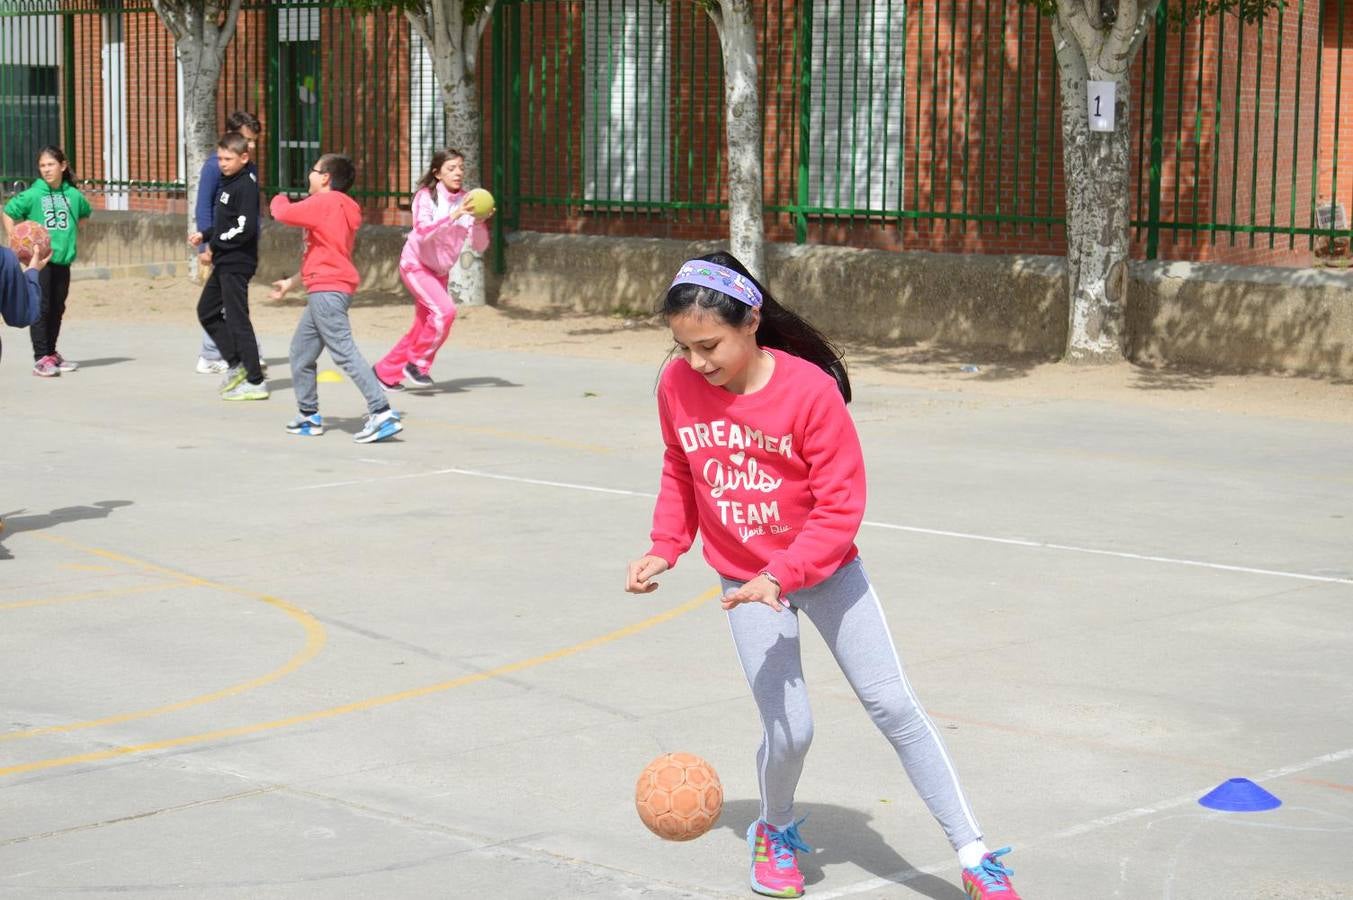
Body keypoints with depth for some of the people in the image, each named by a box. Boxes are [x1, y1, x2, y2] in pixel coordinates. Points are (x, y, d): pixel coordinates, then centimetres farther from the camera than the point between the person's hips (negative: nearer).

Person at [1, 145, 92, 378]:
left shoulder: (73, 195, 4)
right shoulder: (33, 195, -7)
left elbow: (85, 213, 25)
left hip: (63, 260, 4)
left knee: (57, 308, 12)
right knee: (41, 308, -7)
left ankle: (52, 353, 25)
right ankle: (41, 358, -7)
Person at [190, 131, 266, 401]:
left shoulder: (246, 186, -16)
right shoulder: (228, 182, 13)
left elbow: (245, 228, -24)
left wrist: (215, 241, -13)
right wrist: (205, 235, 6)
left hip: (237, 262, -10)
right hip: (224, 262, 10)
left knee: (237, 318, -7)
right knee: (207, 311, 18)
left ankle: (255, 382, -3)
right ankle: (236, 364, 22)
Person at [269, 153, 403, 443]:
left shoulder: (324, 203, -11)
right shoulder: (336, 207, 20)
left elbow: (283, 213, -16)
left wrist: (278, 200, 9)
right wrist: (291, 282, 32)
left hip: (327, 290, -10)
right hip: (324, 291, 10)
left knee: (344, 352, -16)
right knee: (301, 351, 18)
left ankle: (383, 414, -23)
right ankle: (309, 417, 25)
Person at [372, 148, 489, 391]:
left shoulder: (466, 201, -4)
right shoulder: (426, 197, -17)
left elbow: (479, 246, -6)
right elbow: (423, 231, -33)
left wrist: (480, 222, -25)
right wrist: (453, 216, -43)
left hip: (440, 271, 6)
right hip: (415, 265, -6)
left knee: (422, 328, 10)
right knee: (445, 310, -25)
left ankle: (386, 371, 26)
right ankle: (418, 363, -9)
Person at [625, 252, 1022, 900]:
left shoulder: (810, 390, -25)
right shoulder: (677, 386, -13)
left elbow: (841, 507, -21)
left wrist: (781, 577, -32)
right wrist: (664, 549, -5)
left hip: (825, 569, -2)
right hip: (745, 579, 2)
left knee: (893, 706, -1)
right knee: (789, 730, -8)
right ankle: (775, 831, 24)